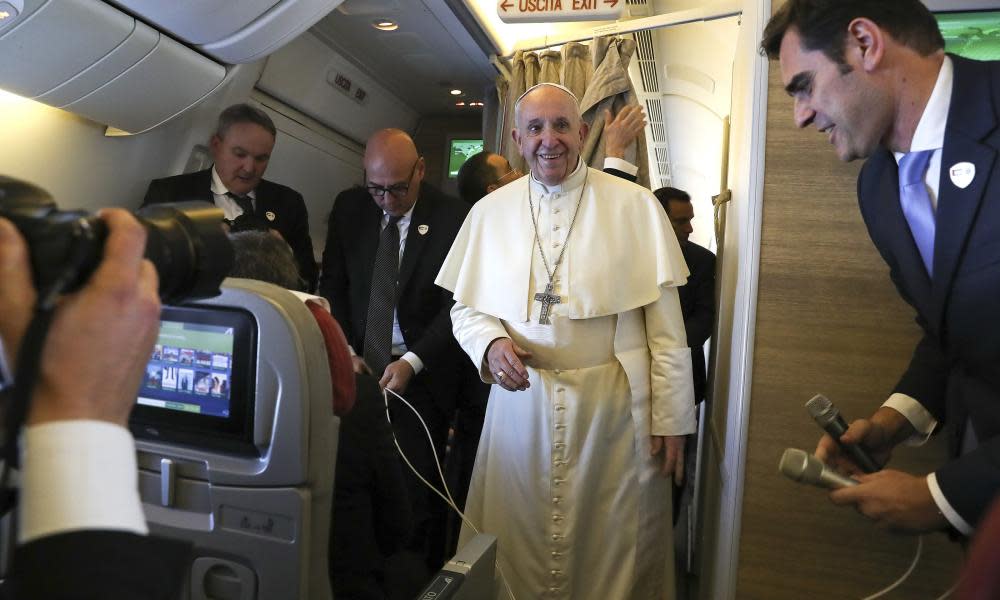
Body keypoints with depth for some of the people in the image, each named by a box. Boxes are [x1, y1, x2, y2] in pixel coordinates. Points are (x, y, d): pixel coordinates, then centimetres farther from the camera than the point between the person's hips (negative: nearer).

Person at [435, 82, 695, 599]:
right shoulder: (489, 212, 6)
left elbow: (665, 324, -3)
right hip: (520, 402, 2)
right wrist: (491, 344, -11)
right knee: (518, 547, 13)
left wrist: (671, 418, -4)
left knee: (613, 546, 11)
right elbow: (465, 308, 10)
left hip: (612, 403, -1)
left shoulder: (635, 206, -1)